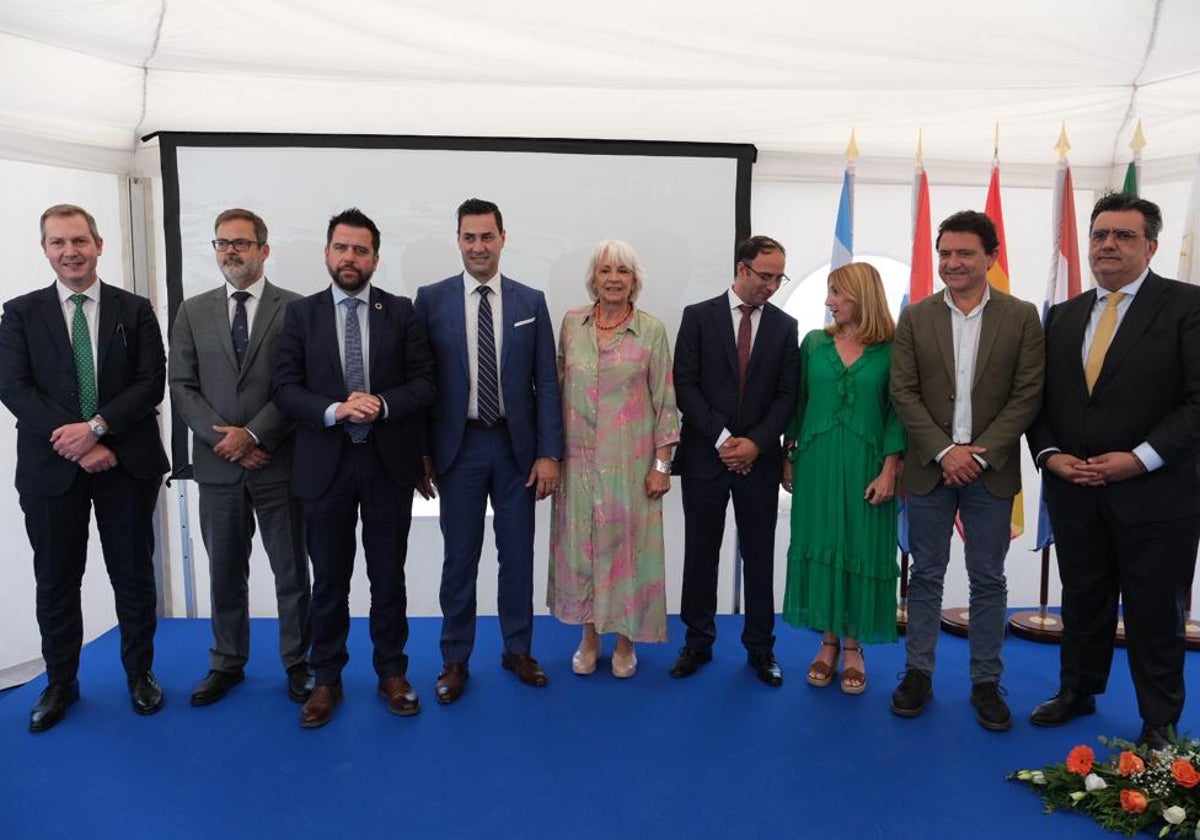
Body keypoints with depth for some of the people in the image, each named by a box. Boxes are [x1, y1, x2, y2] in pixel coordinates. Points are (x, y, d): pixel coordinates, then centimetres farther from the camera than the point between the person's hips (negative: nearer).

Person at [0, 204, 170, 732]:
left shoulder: (134, 310, 5)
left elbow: (151, 382, -3)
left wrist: (96, 427, -17)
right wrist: (76, 445, -14)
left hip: (126, 464, 0)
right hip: (51, 468, 1)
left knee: (134, 576, 9)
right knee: (56, 583, 10)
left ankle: (140, 674, 26)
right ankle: (61, 683, 28)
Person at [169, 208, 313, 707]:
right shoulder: (193, 311, 8)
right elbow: (181, 386, 3)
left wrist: (254, 435, -14)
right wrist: (225, 440, -9)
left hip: (279, 464, -3)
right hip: (218, 464, 3)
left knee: (291, 571, 7)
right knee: (225, 572, 14)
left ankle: (297, 663, 22)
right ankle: (227, 663, 29)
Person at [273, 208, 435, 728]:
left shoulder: (401, 311, 3)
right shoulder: (301, 314, 4)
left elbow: (424, 382, -1)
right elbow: (285, 388, -2)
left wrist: (382, 405, -18)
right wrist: (334, 410, -19)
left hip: (388, 464, 0)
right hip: (326, 464, 0)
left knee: (388, 576, 10)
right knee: (329, 580, 10)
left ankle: (392, 673, 26)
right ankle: (327, 680, 26)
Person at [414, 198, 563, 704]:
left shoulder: (531, 302, 2)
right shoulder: (431, 299, -1)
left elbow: (547, 382, 1)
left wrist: (549, 453, -5)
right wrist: (422, 453, -2)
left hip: (517, 445, 1)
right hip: (459, 446, -1)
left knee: (517, 554, 11)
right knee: (460, 558, 8)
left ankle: (518, 650, 29)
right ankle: (455, 660, 25)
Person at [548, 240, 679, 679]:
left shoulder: (652, 330, -4)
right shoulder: (571, 322, 4)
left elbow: (665, 400, -2)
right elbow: (558, 384, 9)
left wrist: (662, 464, -6)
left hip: (630, 461, -2)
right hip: (579, 459, 3)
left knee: (626, 544, 5)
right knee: (581, 544, 9)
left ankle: (625, 640, 23)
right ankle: (589, 637, 26)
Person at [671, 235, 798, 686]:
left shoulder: (785, 325, 6)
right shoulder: (698, 316, -1)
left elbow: (786, 394, 3)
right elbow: (685, 385, -6)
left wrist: (756, 442, -10)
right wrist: (721, 438, -12)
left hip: (759, 458, 1)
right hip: (705, 455, -1)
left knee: (759, 556, 8)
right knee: (700, 554, 8)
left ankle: (760, 648, 21)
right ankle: (698, 642, 22)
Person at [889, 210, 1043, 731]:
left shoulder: (1021, 317, 1)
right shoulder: (915, 318, 3)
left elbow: (1028, 394, -3)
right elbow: (903, 392, -2)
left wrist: (981, 453, -12)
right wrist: (944, 452, -12)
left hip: (991, 470, 0)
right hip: (930, 468, 1)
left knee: (988, 581, 8)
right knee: (926, 575, 9)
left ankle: (986, 682, 21)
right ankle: (918, 673, 21)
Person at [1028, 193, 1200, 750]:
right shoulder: (1063, 316, 10)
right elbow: (1041, 399, 11)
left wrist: (1141, 458, -18)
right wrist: (1049, 454, -4)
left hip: (1155, 491, -4)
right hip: (1074, 490, 4)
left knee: (1155, 613, 9)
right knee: (1082, 601, 17)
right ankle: (1077, 692, 35)